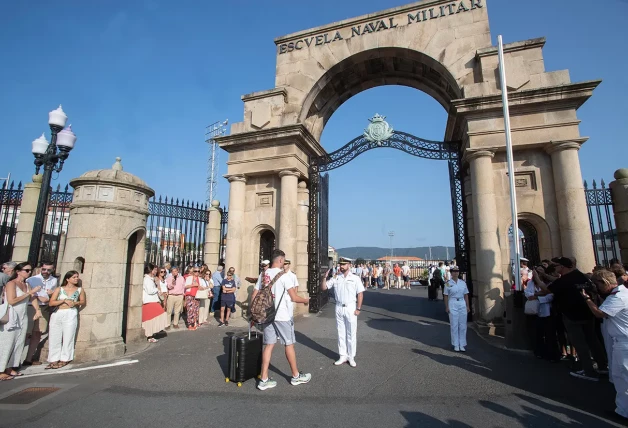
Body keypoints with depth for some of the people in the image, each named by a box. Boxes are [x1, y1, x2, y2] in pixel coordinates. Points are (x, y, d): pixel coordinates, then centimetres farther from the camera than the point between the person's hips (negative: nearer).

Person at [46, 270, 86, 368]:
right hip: (57, 314, 1)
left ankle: (65, 359, 14)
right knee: (54, 338, 4)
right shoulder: (59, 289, 4)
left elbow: (83, 302, 12)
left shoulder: (80, 290, 6)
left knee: (68, 337, 1)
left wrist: (75, 303, -6)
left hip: (71, 314, -1)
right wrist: (64, 300, -12)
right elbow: (51, 303, -2)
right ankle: (54, 360, 16)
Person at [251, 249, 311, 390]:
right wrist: (305, 300, 4)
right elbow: (294, 297, -14)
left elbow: (254, 296, 7)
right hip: (282, 315, -6)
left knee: (269, 345, 10)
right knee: (289, 344, 8)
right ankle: (296, 376, 23)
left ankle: (264, 380, 13)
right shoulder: (283, 275, -14)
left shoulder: (264, 275, 5)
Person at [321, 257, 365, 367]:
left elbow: (360, 294, -4)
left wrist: (358, 309, -9)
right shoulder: (335, 278, 3)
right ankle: (343, 356, 22)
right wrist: (324, 277, -14)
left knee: (351, 334, 5)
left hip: (350, 308, -3)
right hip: (339, 308, 3)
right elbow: (323, 288, 3)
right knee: (341, 333, 11)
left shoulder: (355, 278, -4)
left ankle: (351, 357, 18)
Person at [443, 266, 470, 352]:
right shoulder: (448, 284, -2)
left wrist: (467, 306, 7)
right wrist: (446, 307, -5)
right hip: (453, 304, -3)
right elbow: (445, 296, -1)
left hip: (462, 304, 3)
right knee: (454, 325, 2)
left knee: (463, 325, 6)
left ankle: (462, 345, 18)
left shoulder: (463, 283, 6)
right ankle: (456, 345, 13)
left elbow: (466, 295, 10)